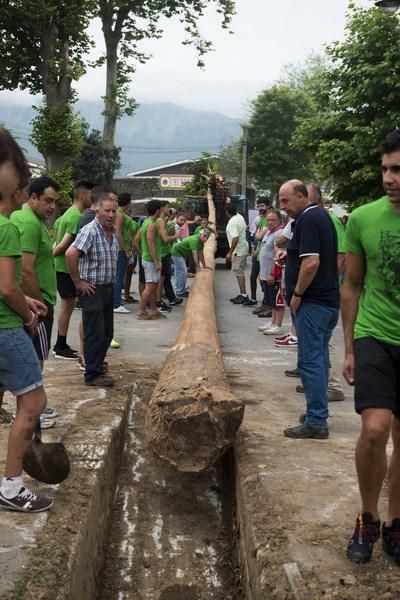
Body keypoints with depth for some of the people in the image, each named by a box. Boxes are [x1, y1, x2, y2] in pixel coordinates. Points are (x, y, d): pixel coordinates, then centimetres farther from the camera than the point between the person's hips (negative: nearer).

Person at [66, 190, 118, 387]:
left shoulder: (112, 232, 9)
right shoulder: (90, 231, -18)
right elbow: (71, 253, -29)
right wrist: (78, 281, -22)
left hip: (108, 288, 8)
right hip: (92, 289, -8)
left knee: (107, 333, 14)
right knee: (95, 333, -3)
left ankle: (97, 364, 29)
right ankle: (92, 375, 6)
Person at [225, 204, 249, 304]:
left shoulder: (232, 222, -22)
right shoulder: (240, 217, 6)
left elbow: (235, 238, -28)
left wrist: (230, 252, -23)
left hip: (238, 251, -10)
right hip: (243, 248, 10)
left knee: (239, 272, -6)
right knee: (239, 272, 14)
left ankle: (244, 295, -4)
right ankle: (242, 294, 19)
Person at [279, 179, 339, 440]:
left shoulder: (308, 220, -15)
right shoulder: (322, 216, 16)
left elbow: (311, 262, -25)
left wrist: (297, 294, -15)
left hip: (313, 302, -10)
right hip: (328, 299, 10)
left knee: (311, 360, -6)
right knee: (319, 357, 15)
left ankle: (316, 422, -3)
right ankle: (318, 412, 24)